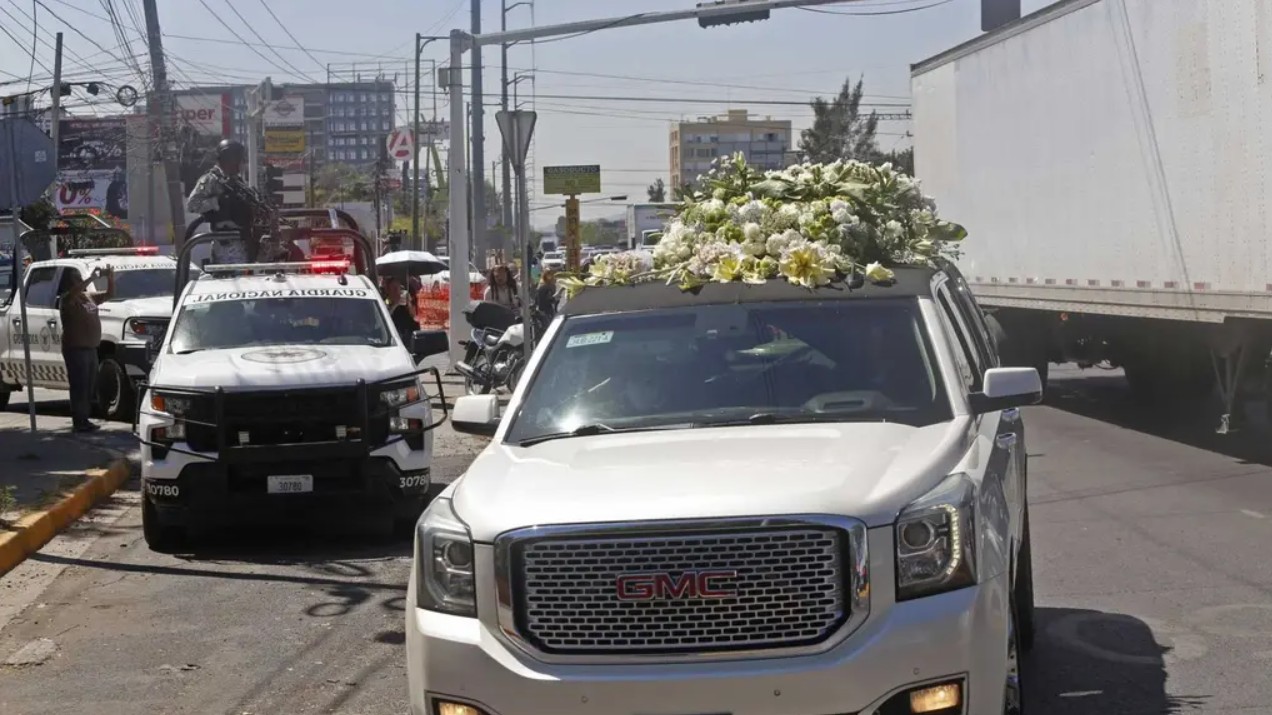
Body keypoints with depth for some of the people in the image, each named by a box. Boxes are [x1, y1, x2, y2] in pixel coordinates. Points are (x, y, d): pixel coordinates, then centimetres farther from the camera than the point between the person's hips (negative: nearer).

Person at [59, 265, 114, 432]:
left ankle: (84, 420, 17)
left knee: (88, 387, 11)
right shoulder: (67, 299, -8)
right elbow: (74, 292, -30)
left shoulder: (90, 298, 15)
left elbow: (110, 294, 20)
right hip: (76, 349, -8)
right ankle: (78, 422, -8)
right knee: (79, 387, -8)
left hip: (91, 348, 8)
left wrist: (110, 278, 1)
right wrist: (92, 277, -33)